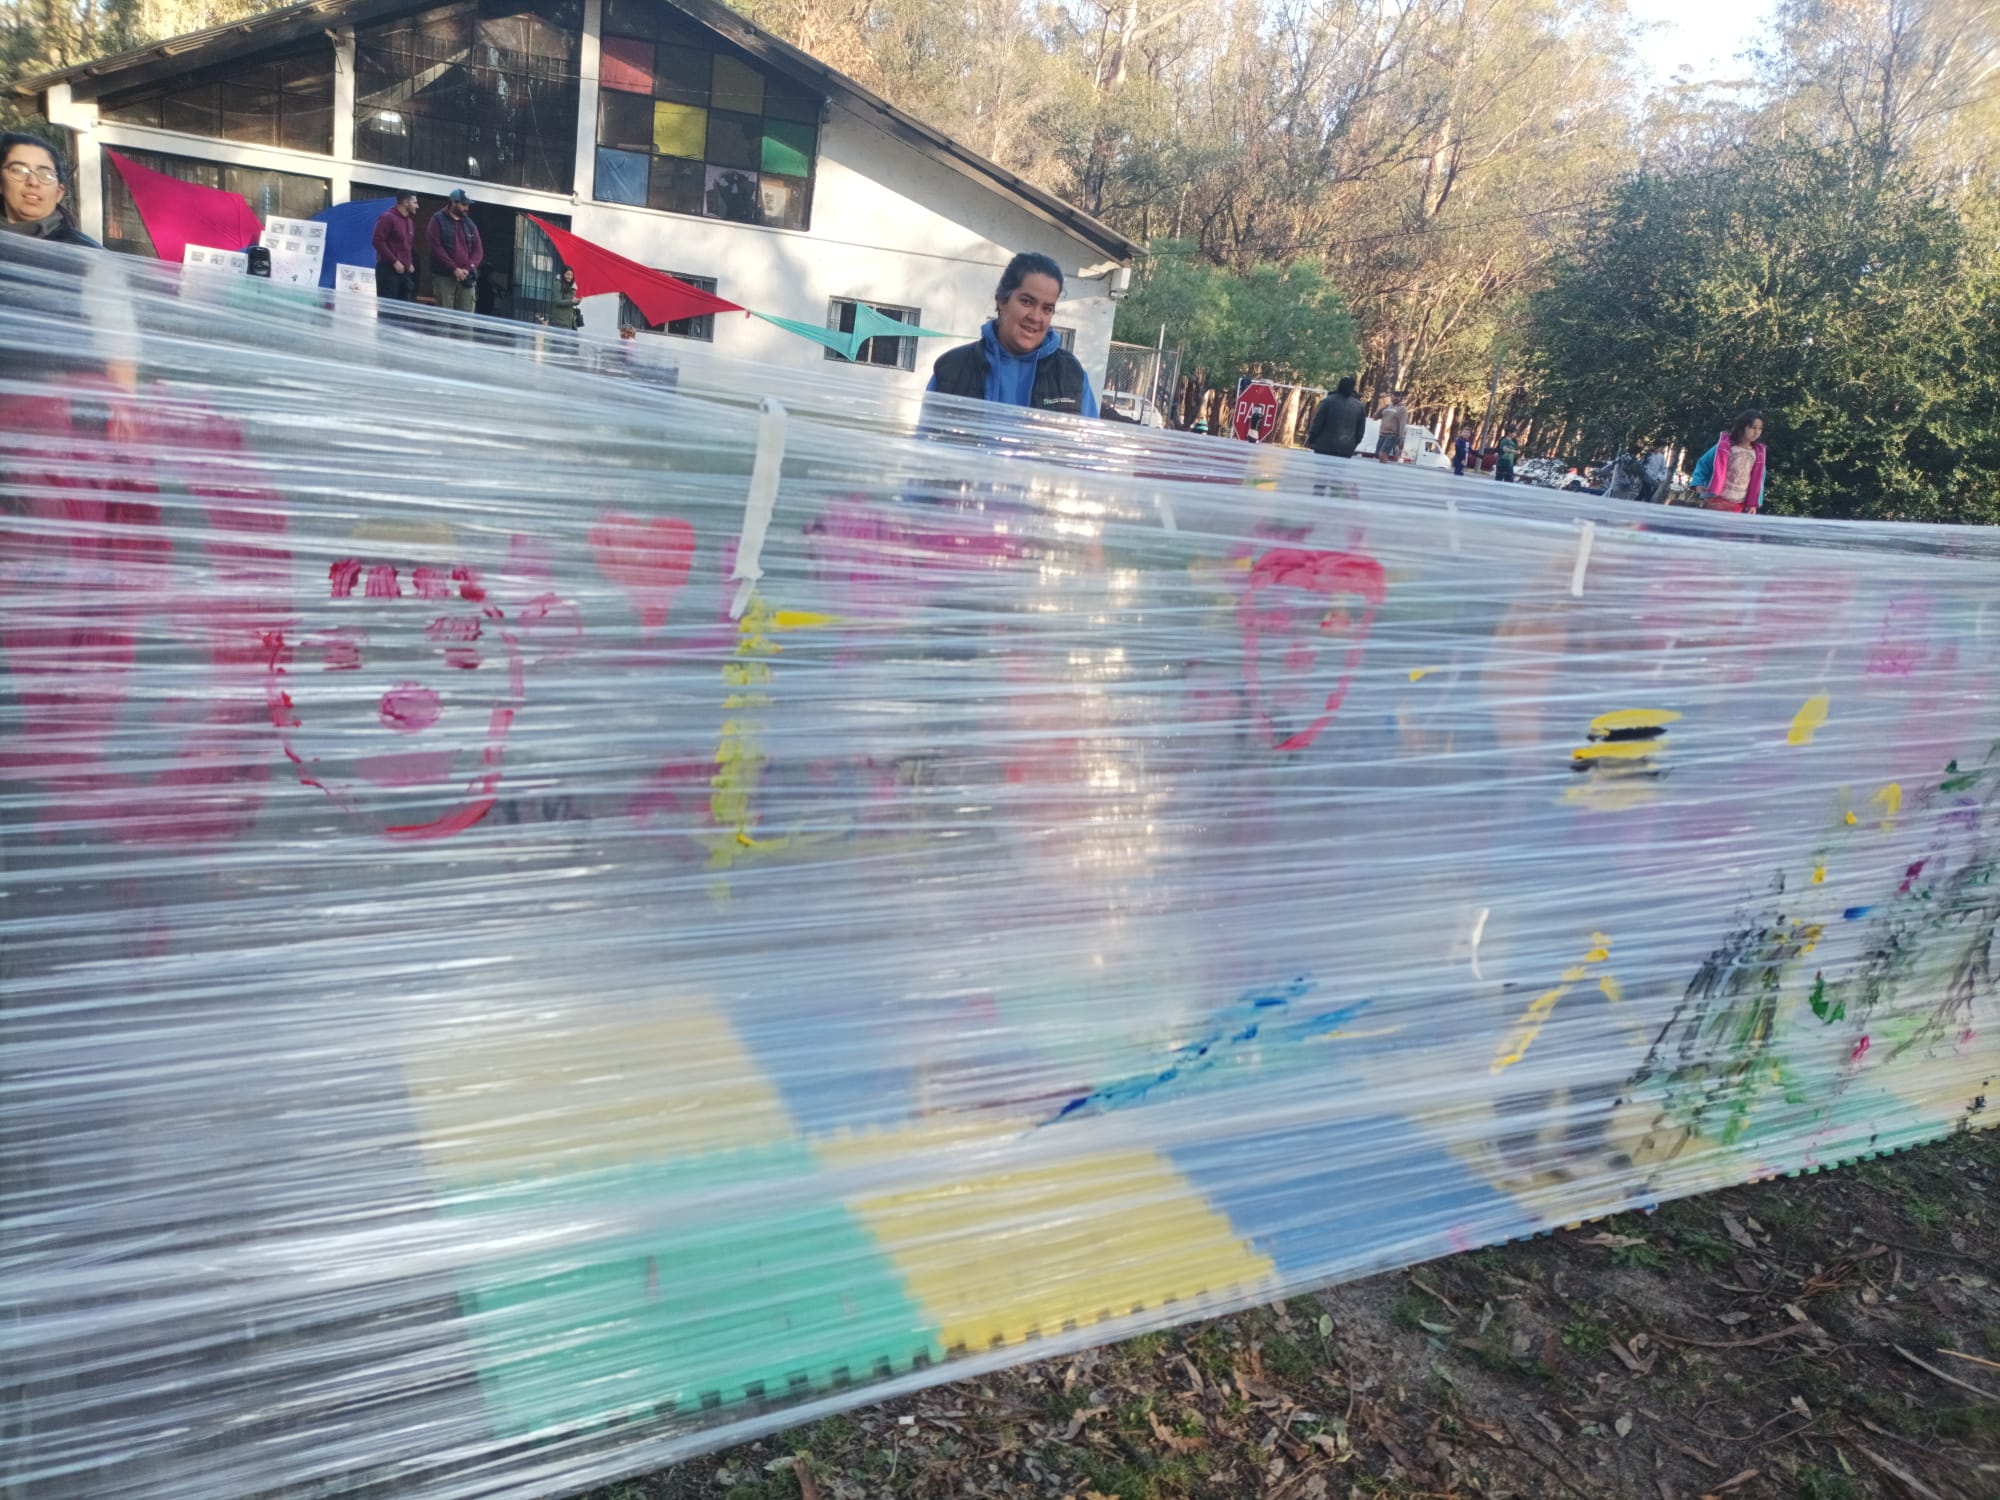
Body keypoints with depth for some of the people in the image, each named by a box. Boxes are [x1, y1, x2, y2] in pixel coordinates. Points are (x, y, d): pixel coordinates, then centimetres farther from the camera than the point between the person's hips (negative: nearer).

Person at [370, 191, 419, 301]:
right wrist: (394, 261, -17)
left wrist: (410, 263, 10)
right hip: (389, 269, -8)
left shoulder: (410, 221, 17)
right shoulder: (388, 217, -8)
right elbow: (378, 241, -13)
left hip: (405, 270, 8)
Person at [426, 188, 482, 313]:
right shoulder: (438, 220, 1)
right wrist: (454, 269, -15)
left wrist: (468, 268, -6)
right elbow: (436, 248, -7)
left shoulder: (469, 224, 15)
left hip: (467, 278, 4)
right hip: (444, 277, -4)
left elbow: (478, 249, 11)